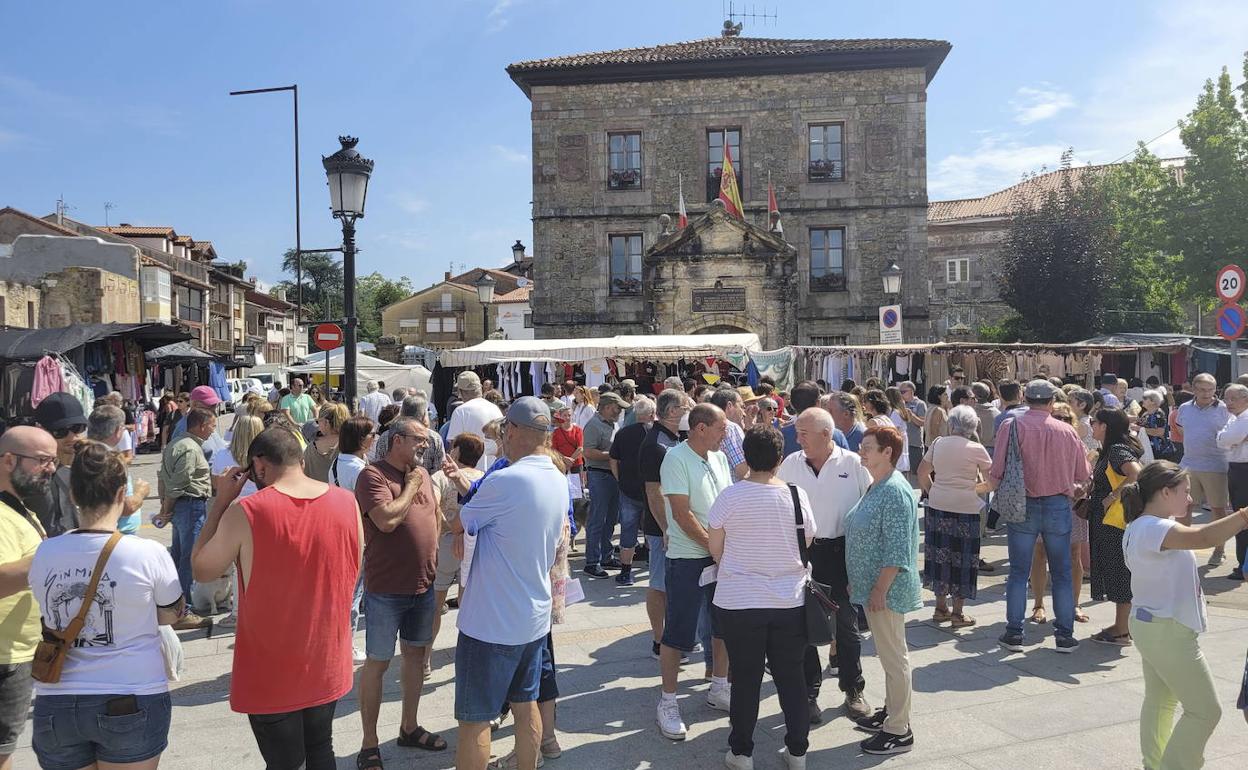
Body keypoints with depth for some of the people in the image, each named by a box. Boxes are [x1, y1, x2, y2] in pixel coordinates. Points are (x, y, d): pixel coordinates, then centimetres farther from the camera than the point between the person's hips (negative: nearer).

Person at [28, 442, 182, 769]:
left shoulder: (43, 554, -5)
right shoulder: (149, 554, -15)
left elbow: (53, 616, 9)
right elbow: (172, 613, 1)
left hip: (54, 705, 3)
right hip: (132, 702, -3)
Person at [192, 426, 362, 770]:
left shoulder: (246, 512, -18)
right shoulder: (346, 503, -8)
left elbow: (201, 570, -3)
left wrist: (222, 500, 0)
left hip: (272, 673, -4)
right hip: (327, 663, 4)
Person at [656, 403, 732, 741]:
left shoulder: (719, 457, 8)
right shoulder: (676, 458, -14)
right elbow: (682, 514, -18)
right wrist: (714, 547, -15)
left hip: (722, 554, 7)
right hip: (688, 558, -7)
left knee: (724, 624, 16)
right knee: (679, 632, 1)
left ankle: (719, 687, 34)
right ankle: (668, 701, 14)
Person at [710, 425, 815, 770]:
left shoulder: (730, 496, -13)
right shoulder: (797, 495, -8)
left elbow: (715, 549, -3)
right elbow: (808, 545, 4)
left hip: (738, 602, -2)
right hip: (789, 600, 2)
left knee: (745, 678, 11)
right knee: (791, 677, 15)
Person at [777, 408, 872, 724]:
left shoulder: (853, 464, -6)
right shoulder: (791, 464, 0)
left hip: (841, 552, -2)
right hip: (801, 553, 2)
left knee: (847, 624, 9)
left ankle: (853, 691, 27)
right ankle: (809, 694, 23)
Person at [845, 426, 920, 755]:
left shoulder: (895, 491, -19)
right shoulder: (875, 487, 11)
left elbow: (897, 550, -23)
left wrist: (880, 589, -22)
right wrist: (860, 583, 20)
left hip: (886, 589, -10)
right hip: (871, 586, 10)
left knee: (894, 657, 0)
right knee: (887, 654, 20)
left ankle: (899, 731, 10)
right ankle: (890, 711, 33)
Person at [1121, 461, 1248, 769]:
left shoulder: (1142, 527, 8)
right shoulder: (1153, 529, -25)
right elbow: (1203, 537, -39)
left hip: (1151, 626, 11)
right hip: (1168, 631, -11)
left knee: (1160, 700, 22)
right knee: (1205, 711, 0)